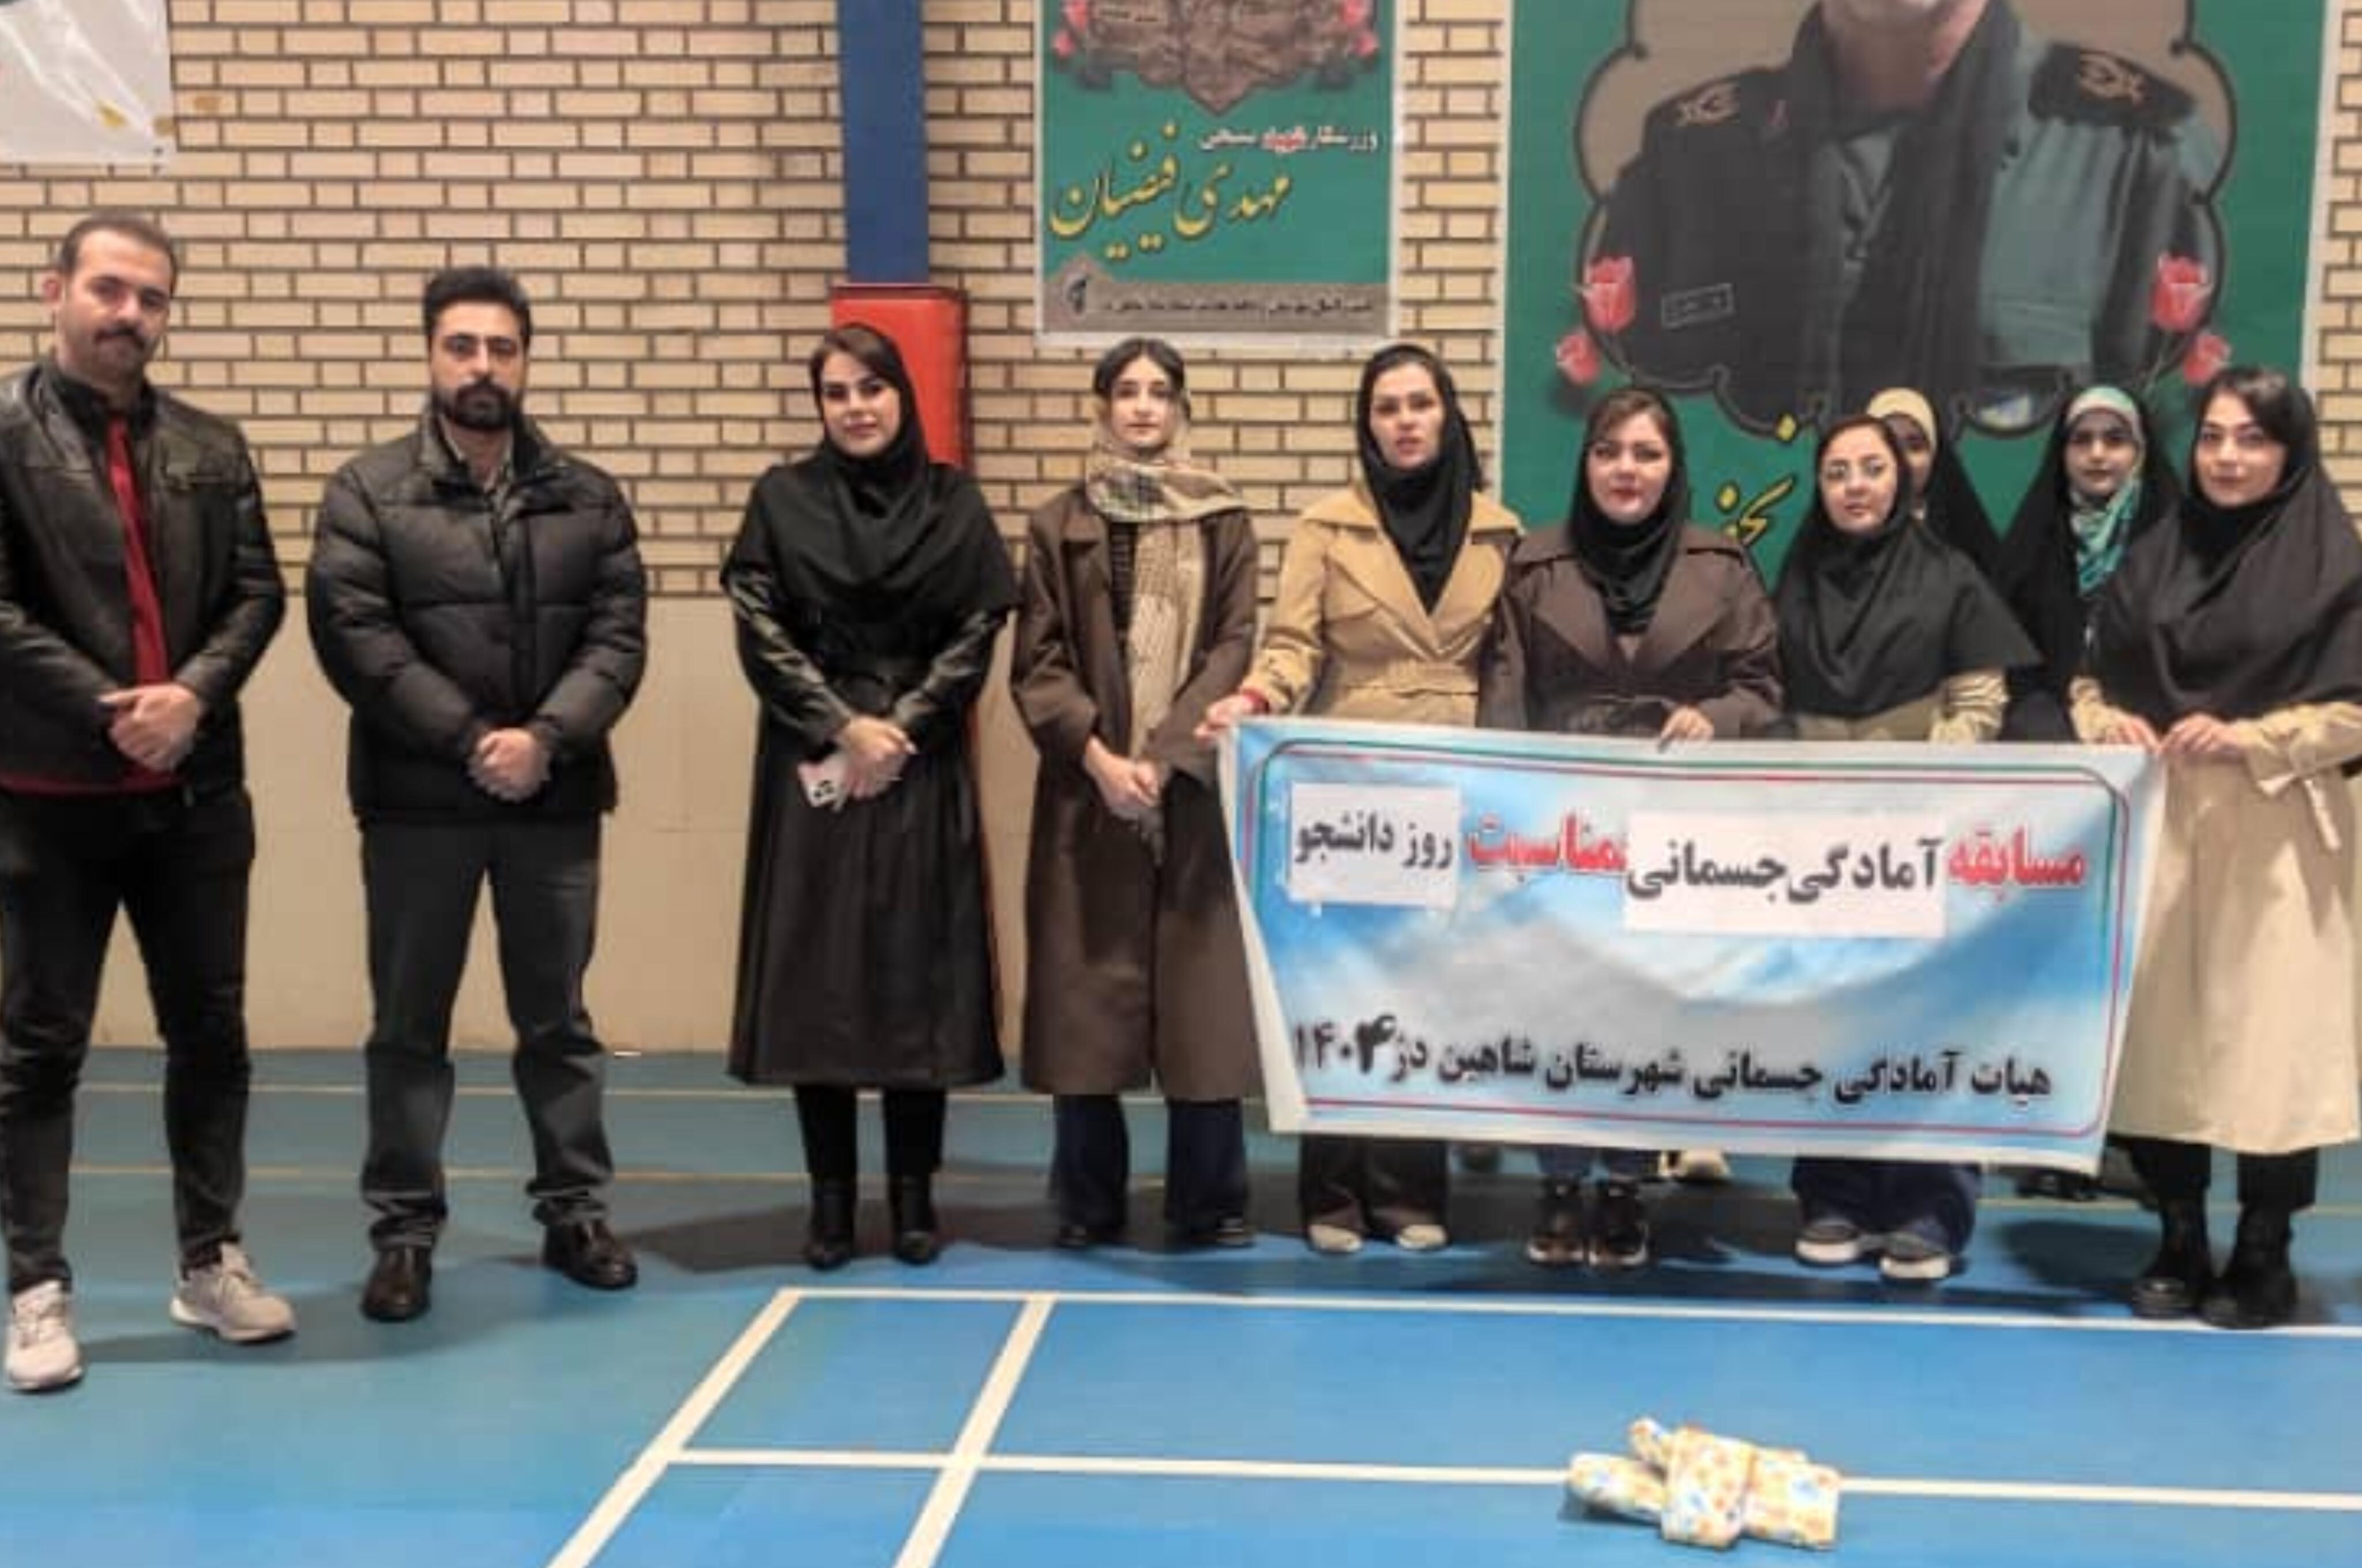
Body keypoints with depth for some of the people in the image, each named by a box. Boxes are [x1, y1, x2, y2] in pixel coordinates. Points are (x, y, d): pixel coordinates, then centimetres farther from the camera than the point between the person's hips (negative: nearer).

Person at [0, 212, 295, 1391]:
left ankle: (210, 1261, 23)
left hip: (196, 792, 4)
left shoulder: (213, 449, 10)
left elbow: (258, 592, 4)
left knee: (211, 1030, 10)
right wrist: (106, 711, -16)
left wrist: (192, 695, -12)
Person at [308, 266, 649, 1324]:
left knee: (558, 1018, 11)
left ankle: (574, 1213, 23)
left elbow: (618, 635, 0)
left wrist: (546, 739, -15)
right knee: (409, 1024, 7)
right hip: (417, 798, -2)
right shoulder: (368, 491, 1)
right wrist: (470, 740, -16)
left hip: (556, 798, 2)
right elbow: (353, 635, -9)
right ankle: (405, 1230, 17)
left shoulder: (588, 497, 8)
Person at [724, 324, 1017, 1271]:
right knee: (814, 976, 1)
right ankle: (831, 1200, 10)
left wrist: (901, 728, -10)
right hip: (812, 770, 0)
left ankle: (914, 1195, 12)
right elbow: (761, 632, -1)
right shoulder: (781, 500, 5)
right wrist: (841, 726, -12)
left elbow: (976, 634, 1)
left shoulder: (953, 502, 6)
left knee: (919, 974, 2)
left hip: (923, 772, 0)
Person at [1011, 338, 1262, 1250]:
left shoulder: (1224, 523, 7)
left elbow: (1234, 650, -1)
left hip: (1196, 788, 0)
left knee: (1202, 988, 0)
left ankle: (1209, 1202, 10)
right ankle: (1089, 1202, 12)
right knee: (1085, 991, 2)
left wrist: (1162, 755, -13)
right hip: (1086, 790, 1)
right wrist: (1097, 754, -12)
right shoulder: (1059, 525, 8)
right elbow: (1037, 662, 2)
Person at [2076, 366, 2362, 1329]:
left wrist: (2245, 738, -18)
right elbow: (2091, 677, 14)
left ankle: (2264, 1253, 12)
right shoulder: (2152, 558, 12)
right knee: (2157, 1033, 5)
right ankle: (2179, 1241, 18)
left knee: (2267, 1038, -2)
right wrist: (2106, 720, -8)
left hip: (2274, 837, -4)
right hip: (2156, 826, 4)